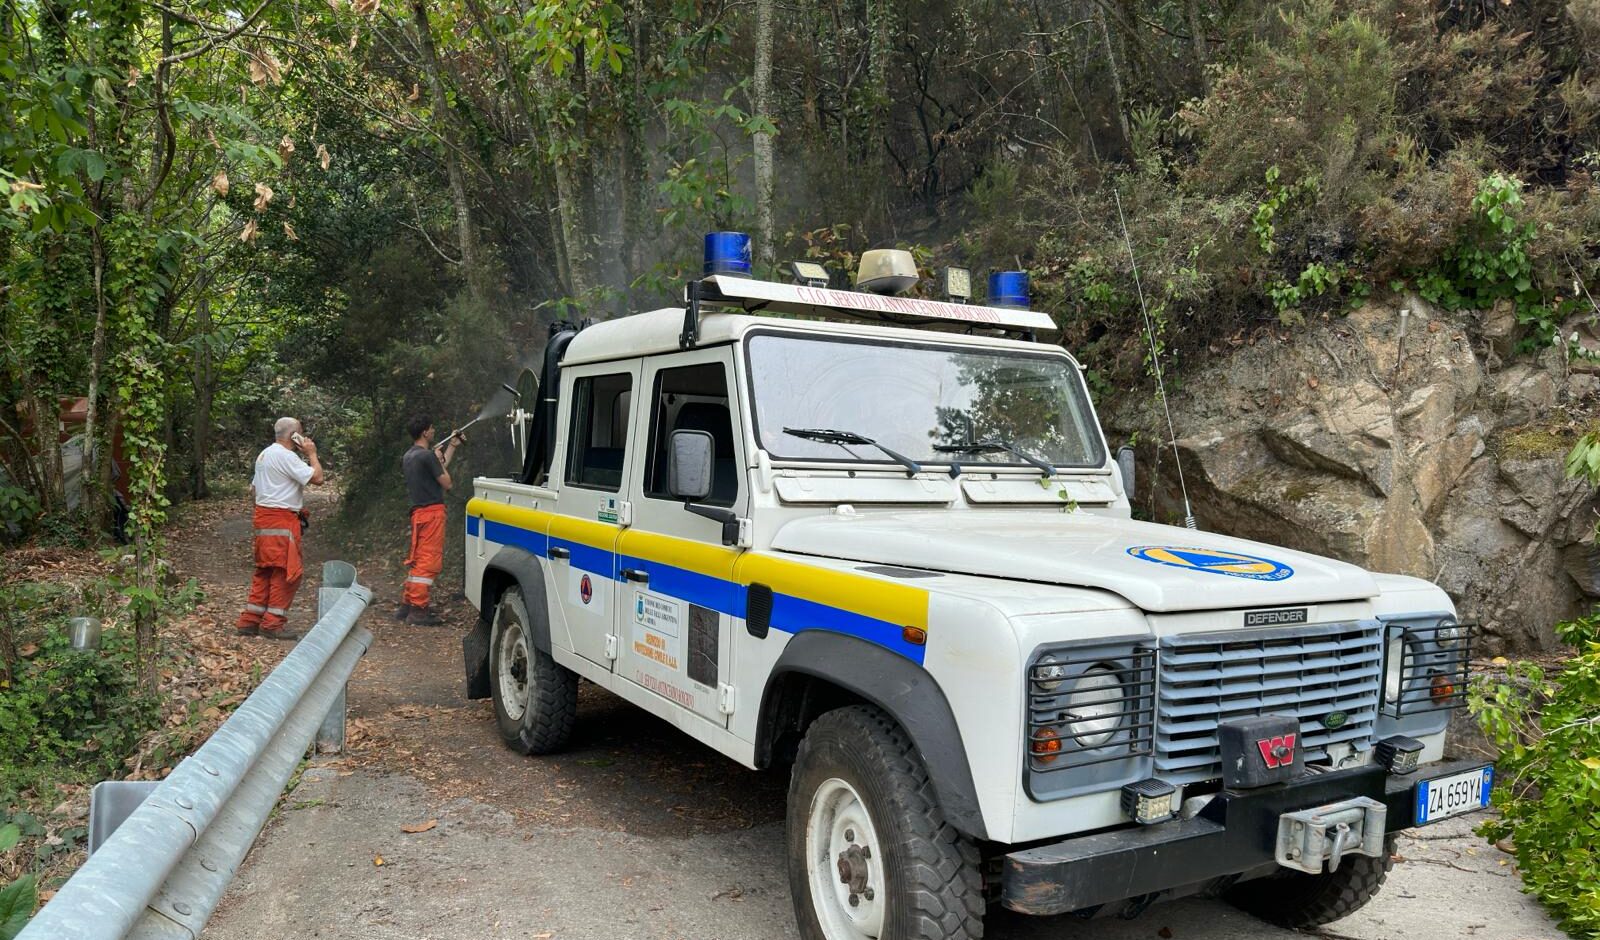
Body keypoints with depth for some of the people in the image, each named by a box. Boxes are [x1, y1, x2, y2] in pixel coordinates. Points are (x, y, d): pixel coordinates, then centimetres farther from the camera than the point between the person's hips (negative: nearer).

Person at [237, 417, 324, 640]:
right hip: (281, 520, -10)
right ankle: (273, 624, -3)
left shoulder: (264, 455, 19)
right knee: (285, 572, -5)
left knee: (265, 571, 14)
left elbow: (253, 490, 23)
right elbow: (317, 478, -19)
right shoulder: (286, 456, -14)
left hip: (264, 517, 10)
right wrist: (312, 454, -6)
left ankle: (250, 621, 16)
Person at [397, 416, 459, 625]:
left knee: (417, 560, 16)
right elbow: (446, 483, -10)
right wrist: (439, 459, 3)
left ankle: (407, 604, 20)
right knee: (429, 561, -7)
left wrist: (452, 445, 30)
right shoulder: (427, 456, -15)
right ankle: (418, 610, -7)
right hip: (432, 512, -10)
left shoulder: (408, 456, 14)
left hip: (418, 512, 10)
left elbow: (439, 468, 22)